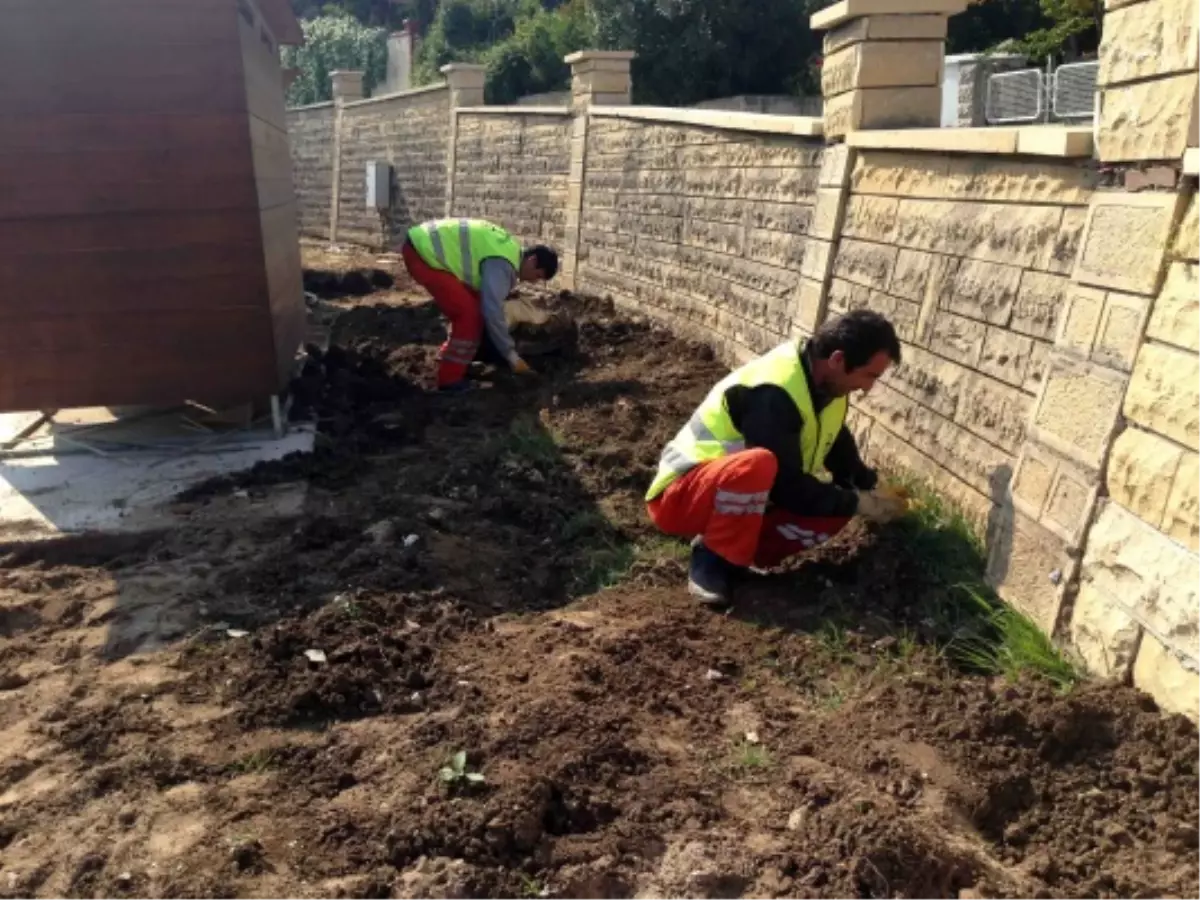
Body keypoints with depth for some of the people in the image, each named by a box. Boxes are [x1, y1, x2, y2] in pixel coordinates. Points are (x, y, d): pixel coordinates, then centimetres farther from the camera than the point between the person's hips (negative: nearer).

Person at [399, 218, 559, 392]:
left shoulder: (510, 252, 12)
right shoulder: (502, 264, -21)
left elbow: (490, 304, 22)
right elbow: (493, 311, -23)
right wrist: (512, 357, -15)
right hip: (422, 252, -10)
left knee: (473, 308, 14)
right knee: (469, 313, -12)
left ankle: (450, 364, 27)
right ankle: (450, 380, -4)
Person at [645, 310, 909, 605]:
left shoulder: (824, 381, -1)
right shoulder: (773, 392, -28)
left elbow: (839, 448, 16)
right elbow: (787, 486, -25)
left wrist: (870, 487, 7)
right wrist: (857, 503, -15)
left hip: (740, 500, 9)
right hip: (681, 497, -9)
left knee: (834, 512, -8)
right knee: (758, 465, -38)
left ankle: (738, 546, 2)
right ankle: (714, 559, -16)